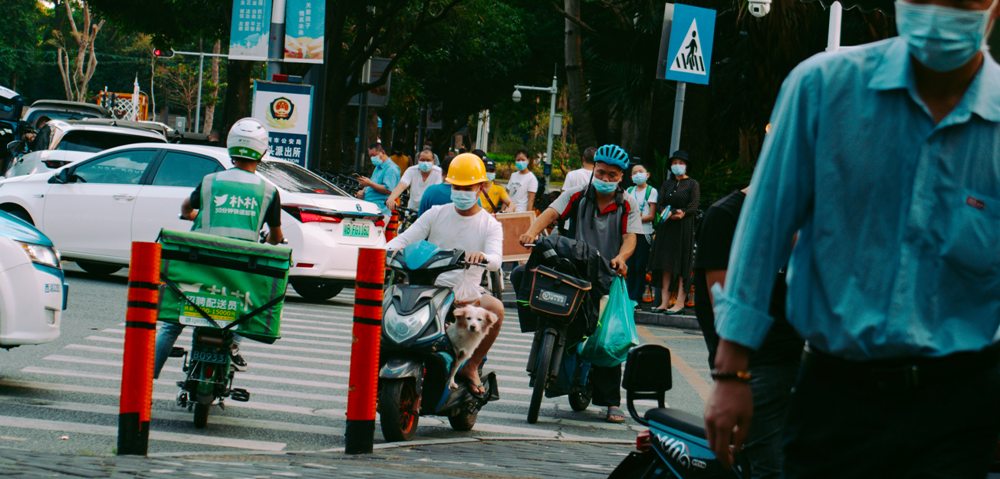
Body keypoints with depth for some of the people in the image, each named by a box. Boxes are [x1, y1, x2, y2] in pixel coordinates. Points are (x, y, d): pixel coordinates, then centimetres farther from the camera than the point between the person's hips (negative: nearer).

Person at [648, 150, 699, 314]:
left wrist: (683, 213, -27)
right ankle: (665, 301, 0)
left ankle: (680, 302, -8)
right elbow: (659, 204, 7)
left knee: (682, 263, -7)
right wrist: (666, 212, -16)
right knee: (665, 264, 0)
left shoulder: (692, 184, 4)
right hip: (666, 227, 4)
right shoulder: (666, 184, 17)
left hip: (684, 227, -4)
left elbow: (694, 205, -7)